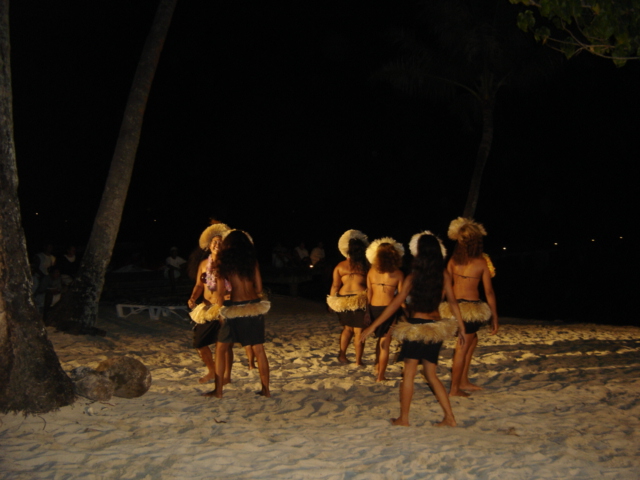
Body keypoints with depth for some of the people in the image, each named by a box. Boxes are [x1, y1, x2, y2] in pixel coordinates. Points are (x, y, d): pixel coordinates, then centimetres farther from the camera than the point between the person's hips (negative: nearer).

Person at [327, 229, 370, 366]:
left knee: (347, 328, 22)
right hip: (360, 300, -3)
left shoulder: (340, 266, 2)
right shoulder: (366, 266, -4)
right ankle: (358, 361, 8)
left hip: (343, 300, 3)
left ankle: (342, 354, 18)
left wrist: (331, 301, 11)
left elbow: (335, 286, 3)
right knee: (359, 331, 5)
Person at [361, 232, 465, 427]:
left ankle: (403, 418, 10)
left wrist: (373, 326, -7)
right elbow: (452, 302, 0)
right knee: (431, 375, 15)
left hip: (416, 327, -4)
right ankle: (449, 417, 12)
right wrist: (462, 327, 10)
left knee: (409, 374, 6)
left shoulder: (413, 277, -9)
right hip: (436, 327, 4)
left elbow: (395, 304, -11)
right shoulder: (444, 275, -1)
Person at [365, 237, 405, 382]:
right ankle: (380, 376, 9)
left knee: (381, 338, 27)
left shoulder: (372, 271, 0)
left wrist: (368, 310, 13)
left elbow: (368, 293, 3)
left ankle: (377, 365, 29)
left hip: (374, 308, 3)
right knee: (385, 343, 6)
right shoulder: (398, 273, -8)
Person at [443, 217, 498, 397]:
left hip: (455, 306, 5)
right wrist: (495, 317, 0)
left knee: (473, 339, 24)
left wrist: (443, 308, 16)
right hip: (471, 307, -5)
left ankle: (463, 380, 24)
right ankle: (455, 388, 12)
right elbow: (489, 291, -6)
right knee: (463, 347, 4)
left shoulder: (453, 260, 0)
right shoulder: (482, 262, -8)